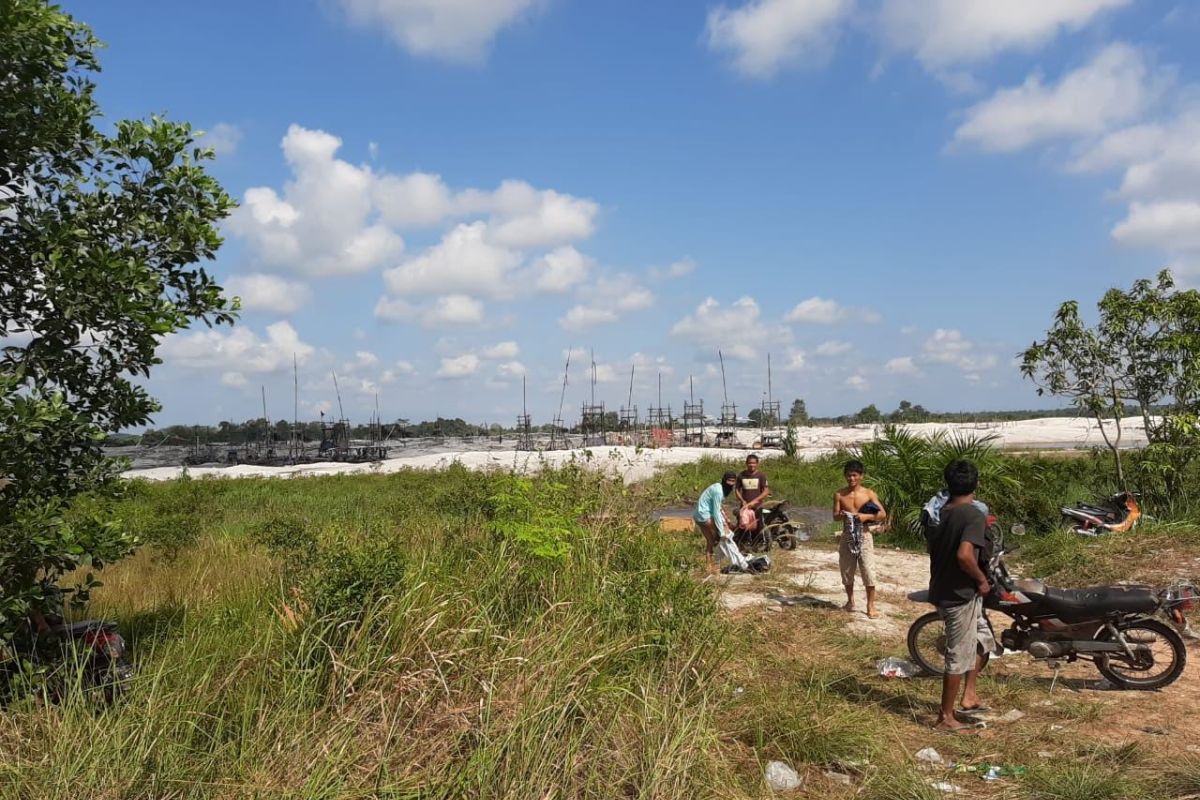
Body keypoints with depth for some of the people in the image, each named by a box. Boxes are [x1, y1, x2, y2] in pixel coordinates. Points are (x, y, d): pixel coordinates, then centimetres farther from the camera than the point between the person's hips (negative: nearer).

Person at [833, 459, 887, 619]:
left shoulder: (869, 494, -2)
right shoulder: (839, 494, 2)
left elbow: (883, 514, -5)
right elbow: (834, 517, 3)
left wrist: (866, 516, -20)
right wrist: (841, 515, -20)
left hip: (864, 535, -2)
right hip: (847, 536, 2)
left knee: (868, 571, -6)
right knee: (846, 570, 9)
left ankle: (870, 605, 2)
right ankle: (850, 601, 27)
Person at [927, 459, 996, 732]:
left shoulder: (941, 512, 5)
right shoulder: (975, 515, -19)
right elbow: (964, 555, -33)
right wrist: (982, 579, -17)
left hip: (942, 591, 8)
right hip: (961, 595, -8)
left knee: (983, 640, 25)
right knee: (959, 656, 3)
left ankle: (969, 694, 30)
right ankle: (945, 718, 13)